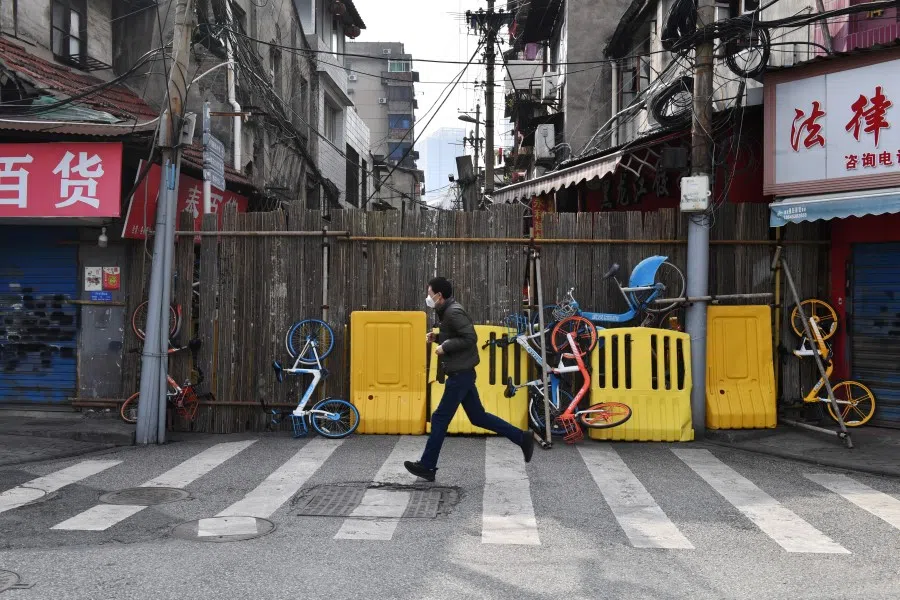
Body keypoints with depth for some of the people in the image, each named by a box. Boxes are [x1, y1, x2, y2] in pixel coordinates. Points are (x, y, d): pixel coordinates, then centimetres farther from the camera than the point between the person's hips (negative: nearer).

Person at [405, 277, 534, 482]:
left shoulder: (453, 312, -17)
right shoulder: (448, 311, 14)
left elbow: (470, 338, -24)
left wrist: (444, 347, -19)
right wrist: (437, 338, 8)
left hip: (460, 374, -10)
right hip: (461, 373, 10)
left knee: (440, 419, -2)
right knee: (478, 417, 13)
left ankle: (427, 466, 7)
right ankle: (522, 438, 16)